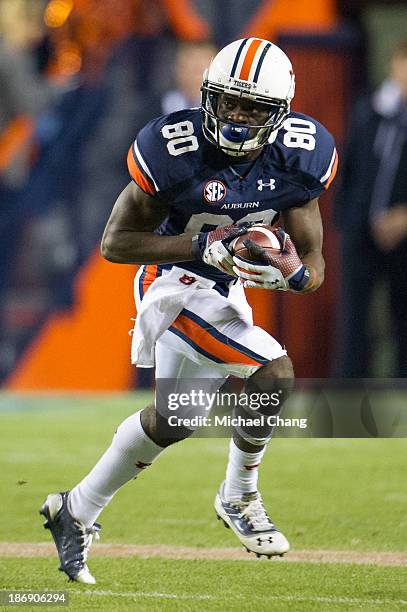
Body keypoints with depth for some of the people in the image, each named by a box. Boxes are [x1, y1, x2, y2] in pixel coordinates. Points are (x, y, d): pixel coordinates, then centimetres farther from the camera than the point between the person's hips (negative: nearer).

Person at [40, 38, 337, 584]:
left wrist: (292, 273, -31)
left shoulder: (298, 159, -11)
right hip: (179, 287, -7)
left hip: (226, 291, 7)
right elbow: (115, 242, -16)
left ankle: (77, 512, 32)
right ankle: (239, 498, -1)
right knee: (272, 373, -22)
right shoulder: (176, 150, -23)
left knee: (172, 421, 14)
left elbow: (314, 264, -6)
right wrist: (201, 245, -28)